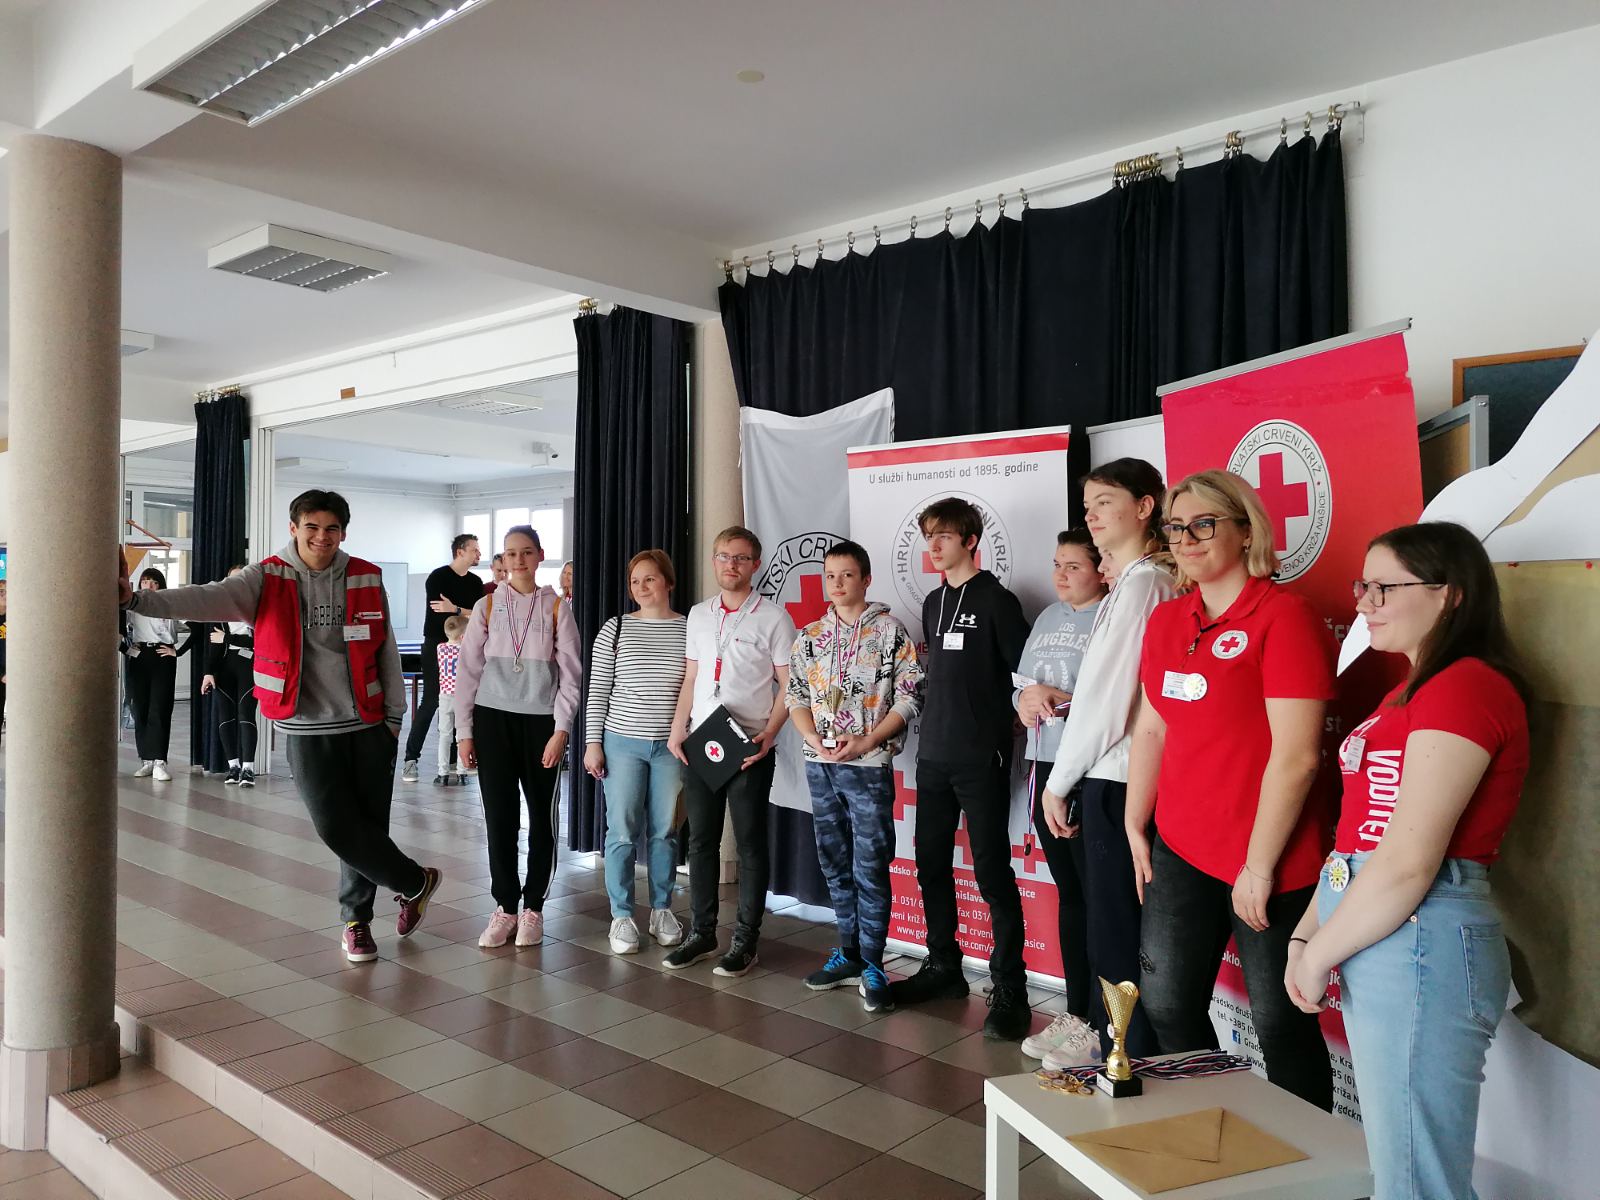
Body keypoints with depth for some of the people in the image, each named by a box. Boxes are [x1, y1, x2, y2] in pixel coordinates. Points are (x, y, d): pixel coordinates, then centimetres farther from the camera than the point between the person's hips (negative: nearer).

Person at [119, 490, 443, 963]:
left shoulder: (367, 578, 1)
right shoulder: (268, 578, -4)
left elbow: (386, 649, 7)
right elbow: (209, 599, -20)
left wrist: (394, 713, 8)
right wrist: (138, 600, -36)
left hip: (368, 725, 2)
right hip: (307, 729, -1)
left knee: (367, 826, 7)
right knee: (336, 828, -7)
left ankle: (357, 919, 30)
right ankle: (416, 881, 17)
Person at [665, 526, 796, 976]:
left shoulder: (773, 617, -4)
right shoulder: (698, 615, 12)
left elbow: (788, 685, -5)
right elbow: (690, 679, 16)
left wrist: (768, 734, -16)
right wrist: (677, 730, 6)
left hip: (750, 747, -5)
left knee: (750, 842, 3)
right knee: (701, 839, 10)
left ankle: (745, 939, 13)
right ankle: (702, 932, 22)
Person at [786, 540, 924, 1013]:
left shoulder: (890, 632, -3)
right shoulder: (810, 636, 11)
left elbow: (909, 698, -7)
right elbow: (795, 695, 12)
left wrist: (865, 742, -14)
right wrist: (815, 738, -6)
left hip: (869, 766, -5)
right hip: (819, 765, 5)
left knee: (871, 868, -2)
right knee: (835, 864, 13)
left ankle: (872, 965, 7)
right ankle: (848, 952, 25)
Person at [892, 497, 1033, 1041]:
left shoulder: (995, 600, -6)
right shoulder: (933, 602, 14)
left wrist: (1010, 720, -11)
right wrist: (934, 716, 14)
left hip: (981, 757, -7)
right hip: (933, 755, 7)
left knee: (992, 871, -4)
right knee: (931, 864, 12)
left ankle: (1009, 989, 4)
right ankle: (943, 966, 27)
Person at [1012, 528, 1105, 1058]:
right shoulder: (1048, 617, 18)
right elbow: (1020, 686, 21)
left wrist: (1061, 701, -19)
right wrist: (1025, 697, -1)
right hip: (1045, 769, 8)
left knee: (1099, 895, -4)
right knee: (1068, 892, 15)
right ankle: (1075, 1013, 27)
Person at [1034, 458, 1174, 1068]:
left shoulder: (1140, 583, -15)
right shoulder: (1150, 581, 13)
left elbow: (1106, 697, -18)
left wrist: (1059, 781, -11)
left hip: (1115, 778, -9)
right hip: (1115, 773, 9)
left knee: (1116, 925, 2)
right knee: (1108, 914, 18)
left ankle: (1131, 1055, 16)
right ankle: (1103, 1031, 32)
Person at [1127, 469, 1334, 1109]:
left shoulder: (1284, 615, -13)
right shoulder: (1166, 619, 8)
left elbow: (1296, 756, -18)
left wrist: (1259, 867, -16)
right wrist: (1136, 828, 11)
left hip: (1266, 864, -7)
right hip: (1179, 851, 7)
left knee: (1281, 1024, 6)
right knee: (1167, 1008, 15)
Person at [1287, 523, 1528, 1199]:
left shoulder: (1466, 687, -14)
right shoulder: (1415, 689, 17)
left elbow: (1409, 860, -20)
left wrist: (1318, 957, -11)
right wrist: (1304, 936, 10)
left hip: (1420, 940, -9)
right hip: (1377, 940, 9)